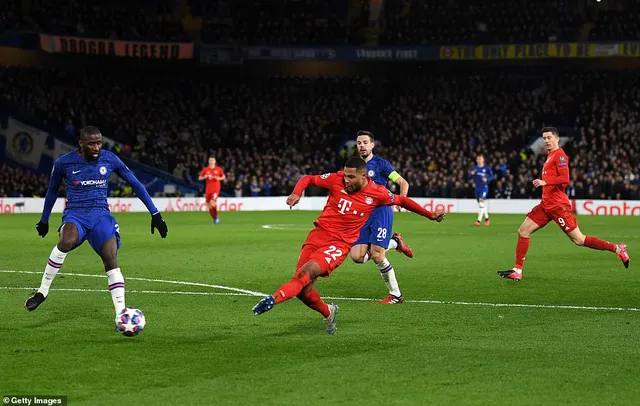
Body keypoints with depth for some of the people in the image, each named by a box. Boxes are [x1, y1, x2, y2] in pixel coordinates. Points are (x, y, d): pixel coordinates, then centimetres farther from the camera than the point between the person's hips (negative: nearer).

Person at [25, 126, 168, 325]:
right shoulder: (63, 163, -1)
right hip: (75, 214, -1)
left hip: (101, 215, 1)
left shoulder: (109, 159, 1)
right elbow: (52, 190, 17)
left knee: (111, 260, -20)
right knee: (66, 242, -36)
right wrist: (44, 220, 26)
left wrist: (155, 213, 6)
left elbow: (135, 184, 9)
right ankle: (42, 291, -20)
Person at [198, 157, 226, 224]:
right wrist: (205, 177, -12)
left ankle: (216, 216, -2)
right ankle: (214, 219, 17)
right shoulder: (205, 169, 5)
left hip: (216, 189, -3)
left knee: (212, 202, -21)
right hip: (208, 189, 3)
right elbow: (199, 178, 9)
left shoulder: (219, 169, 2)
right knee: (209, 205, 1)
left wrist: (219, 178, -9)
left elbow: (224, 177, 12)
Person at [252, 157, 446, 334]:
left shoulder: (377, 193, -3)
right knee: (303, 290, -3)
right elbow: (307, 179, 10)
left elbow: (403, 201, 14)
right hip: (318, 234, 3)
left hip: (340, 244, -3)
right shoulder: (336, 180, -2)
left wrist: (430, 215, 17)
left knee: (306, 272, -29)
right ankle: (328, 313, 26)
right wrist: (296, 193, -11)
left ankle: (274, 299, -43)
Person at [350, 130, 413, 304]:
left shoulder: (381, 164, -1)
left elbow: (403, 183, 0)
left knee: (377, 256, -15)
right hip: (362, 216, 6)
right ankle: (394, 243, 14)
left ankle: (396, 295, 2)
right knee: (357, 256, -9)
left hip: (381, 212, -6)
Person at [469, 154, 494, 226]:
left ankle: (479, 220, -21)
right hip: (477, 188, 5)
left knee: (481, 202, -18)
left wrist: (487, 179, -17)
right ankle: (487, 218, 29)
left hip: (484, 187, -5)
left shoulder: (487, 168, 0)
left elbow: (492, 176, 3)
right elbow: (469, 178, 9)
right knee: (481, 205, 10)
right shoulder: (474, 168, 9)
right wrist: (471, 174, -12)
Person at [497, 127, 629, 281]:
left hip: (557, 205, -9)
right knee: (523, 231, 2)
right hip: (546, 204, 9)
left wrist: (545, 182, -30)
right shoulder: (550, 156, 17)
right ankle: (517, 271, 5)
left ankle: (617, 249, 4)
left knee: (579, 240, -7)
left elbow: (565, 179, -23)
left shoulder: (559, 155, -11)